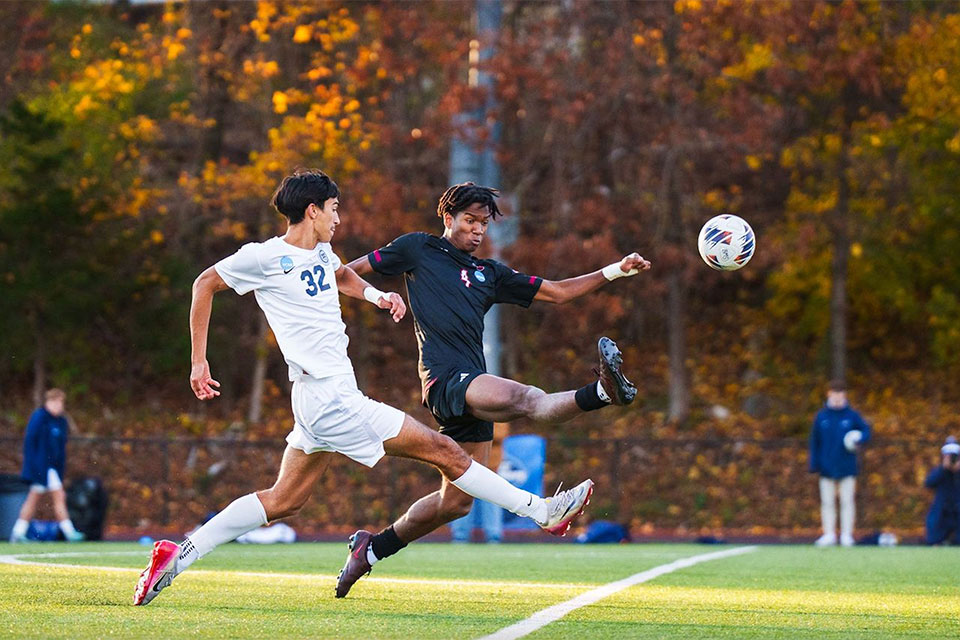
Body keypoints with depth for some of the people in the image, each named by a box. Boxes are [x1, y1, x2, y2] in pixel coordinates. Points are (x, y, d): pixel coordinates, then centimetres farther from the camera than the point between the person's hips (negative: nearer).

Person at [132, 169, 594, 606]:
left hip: (322, 398, 10)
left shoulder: (321, 252, 14)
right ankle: (542, 511, 2)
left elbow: (341, 275, 36)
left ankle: (177, 556, 10)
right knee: (443, 451, -4)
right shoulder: (266, 256, -10)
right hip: (330, 401, -10)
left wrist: (377, 295, 15)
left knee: (284, 499, 11)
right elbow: (205, 284, 0)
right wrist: (199, 361, -1)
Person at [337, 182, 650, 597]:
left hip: (473, 392, 7)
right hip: (444, 378, -7)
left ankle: (372, 547, 24)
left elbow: (557, 292, 20)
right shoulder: (418, 249, 12)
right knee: (525, 398, -35)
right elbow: (348, 272, 17)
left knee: (456, 502, 9)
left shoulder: (489, 274, 24)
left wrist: (615, 271, 12)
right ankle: (602, 392, -59)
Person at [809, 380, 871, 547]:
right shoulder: (821, 417, 4)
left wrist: (860, 439, -16)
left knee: (847, 502, 0)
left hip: (847, 467, -1)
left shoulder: (852, 416, 0)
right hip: (827, 467, 1)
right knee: (827, 502, 3)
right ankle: (829, 534, 8)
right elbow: (814, 442, 6)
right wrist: (814, 464, 0)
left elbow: (866, 430, 7)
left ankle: (847, 535, 5)